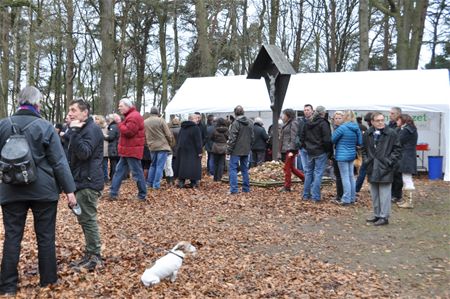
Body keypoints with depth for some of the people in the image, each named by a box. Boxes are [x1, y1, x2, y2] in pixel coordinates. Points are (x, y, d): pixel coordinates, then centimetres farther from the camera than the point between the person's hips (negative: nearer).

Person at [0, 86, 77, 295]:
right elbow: (59, 162, -8)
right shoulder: (45, 127, -8)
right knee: (45, 236, 9)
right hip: (43, 190, -2)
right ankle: (47, 280, 19)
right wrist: (69, 190, -5)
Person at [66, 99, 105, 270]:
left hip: (88, 182, -11)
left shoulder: (92, 129, -14)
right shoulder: (81, 129, 18)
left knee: (88, 219, -6)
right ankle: (90, 254, 23)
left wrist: (74, 132, -28)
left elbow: (84, 153, -28)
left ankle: (95, 257, 3)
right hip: (81, 181, 11)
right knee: (84, 219, 14)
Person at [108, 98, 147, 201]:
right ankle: (113, 193, 12)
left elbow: (128, 132, -23)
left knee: (137, 173, -3)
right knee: (119, 170, 10)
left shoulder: (134, 117, -16)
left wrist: (119, 123, -15)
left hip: (132, 151, -11)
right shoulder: (130, 116, 19)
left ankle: (142, 195, 6)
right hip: (127, 151, 11)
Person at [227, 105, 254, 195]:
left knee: (233, 169, -2)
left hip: (236, 150, -7)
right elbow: (252, 136, 14)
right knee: (245, 169, 14)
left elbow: (232, 138, -16)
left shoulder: (236, 123, -15)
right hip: (246, 150, 7)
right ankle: (246, 188, 18)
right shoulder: (250, 122, 8)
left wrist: (229, 149, -9)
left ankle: (234, 189, -7)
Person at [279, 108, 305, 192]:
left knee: (287, 168, -4)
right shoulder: (286, 124, 17)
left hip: (290, 149, -9)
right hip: (285, 149, 9)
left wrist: (291, 150, -22)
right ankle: (306, 179, 21)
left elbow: (294, 138, -17)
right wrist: (281, 150, 18)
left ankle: (287, 187, 3)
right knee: (291, 167, 12)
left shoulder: (293, 123, -10)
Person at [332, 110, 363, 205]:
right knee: (351, 176, 14)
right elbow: (360, 142, 8)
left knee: (345, 177, -2)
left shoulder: (342, 127, -17)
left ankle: (346, 199, 2)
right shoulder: (357, 128, 3)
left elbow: (333, 139, -9)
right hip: (352, 155, 7)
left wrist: (340, 142, 10)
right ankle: (352, 198, 22)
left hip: (342, 155, -7)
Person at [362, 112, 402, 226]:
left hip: (385, 169, -5)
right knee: (374, 194, 13)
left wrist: (390, 161, -10)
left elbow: (397, 149, -2)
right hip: (372, 169, 5)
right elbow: (364, 149, 19)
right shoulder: (368, 134, 7)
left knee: (384, 194, -3)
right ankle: (377, 215, 25)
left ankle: (384, 217, 5)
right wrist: (366, 160, 7)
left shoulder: (391, 133, -6)